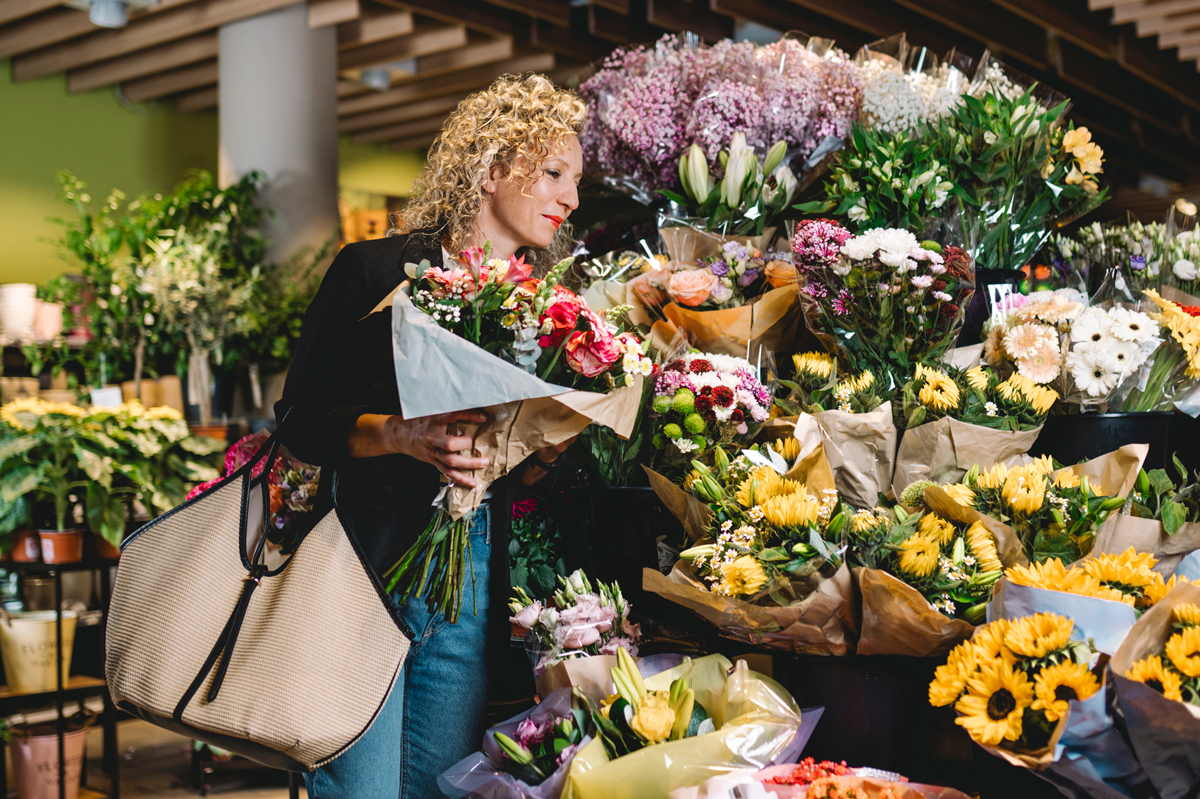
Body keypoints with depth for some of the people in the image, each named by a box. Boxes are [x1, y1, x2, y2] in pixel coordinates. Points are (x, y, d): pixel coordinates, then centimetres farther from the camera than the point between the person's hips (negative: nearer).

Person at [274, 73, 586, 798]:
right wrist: (401, 435, -19)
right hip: (368, 567, -4)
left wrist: (539, 457, -4)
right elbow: (303, 419, -3)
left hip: (475, 588, 4)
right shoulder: (375, 271, 0)